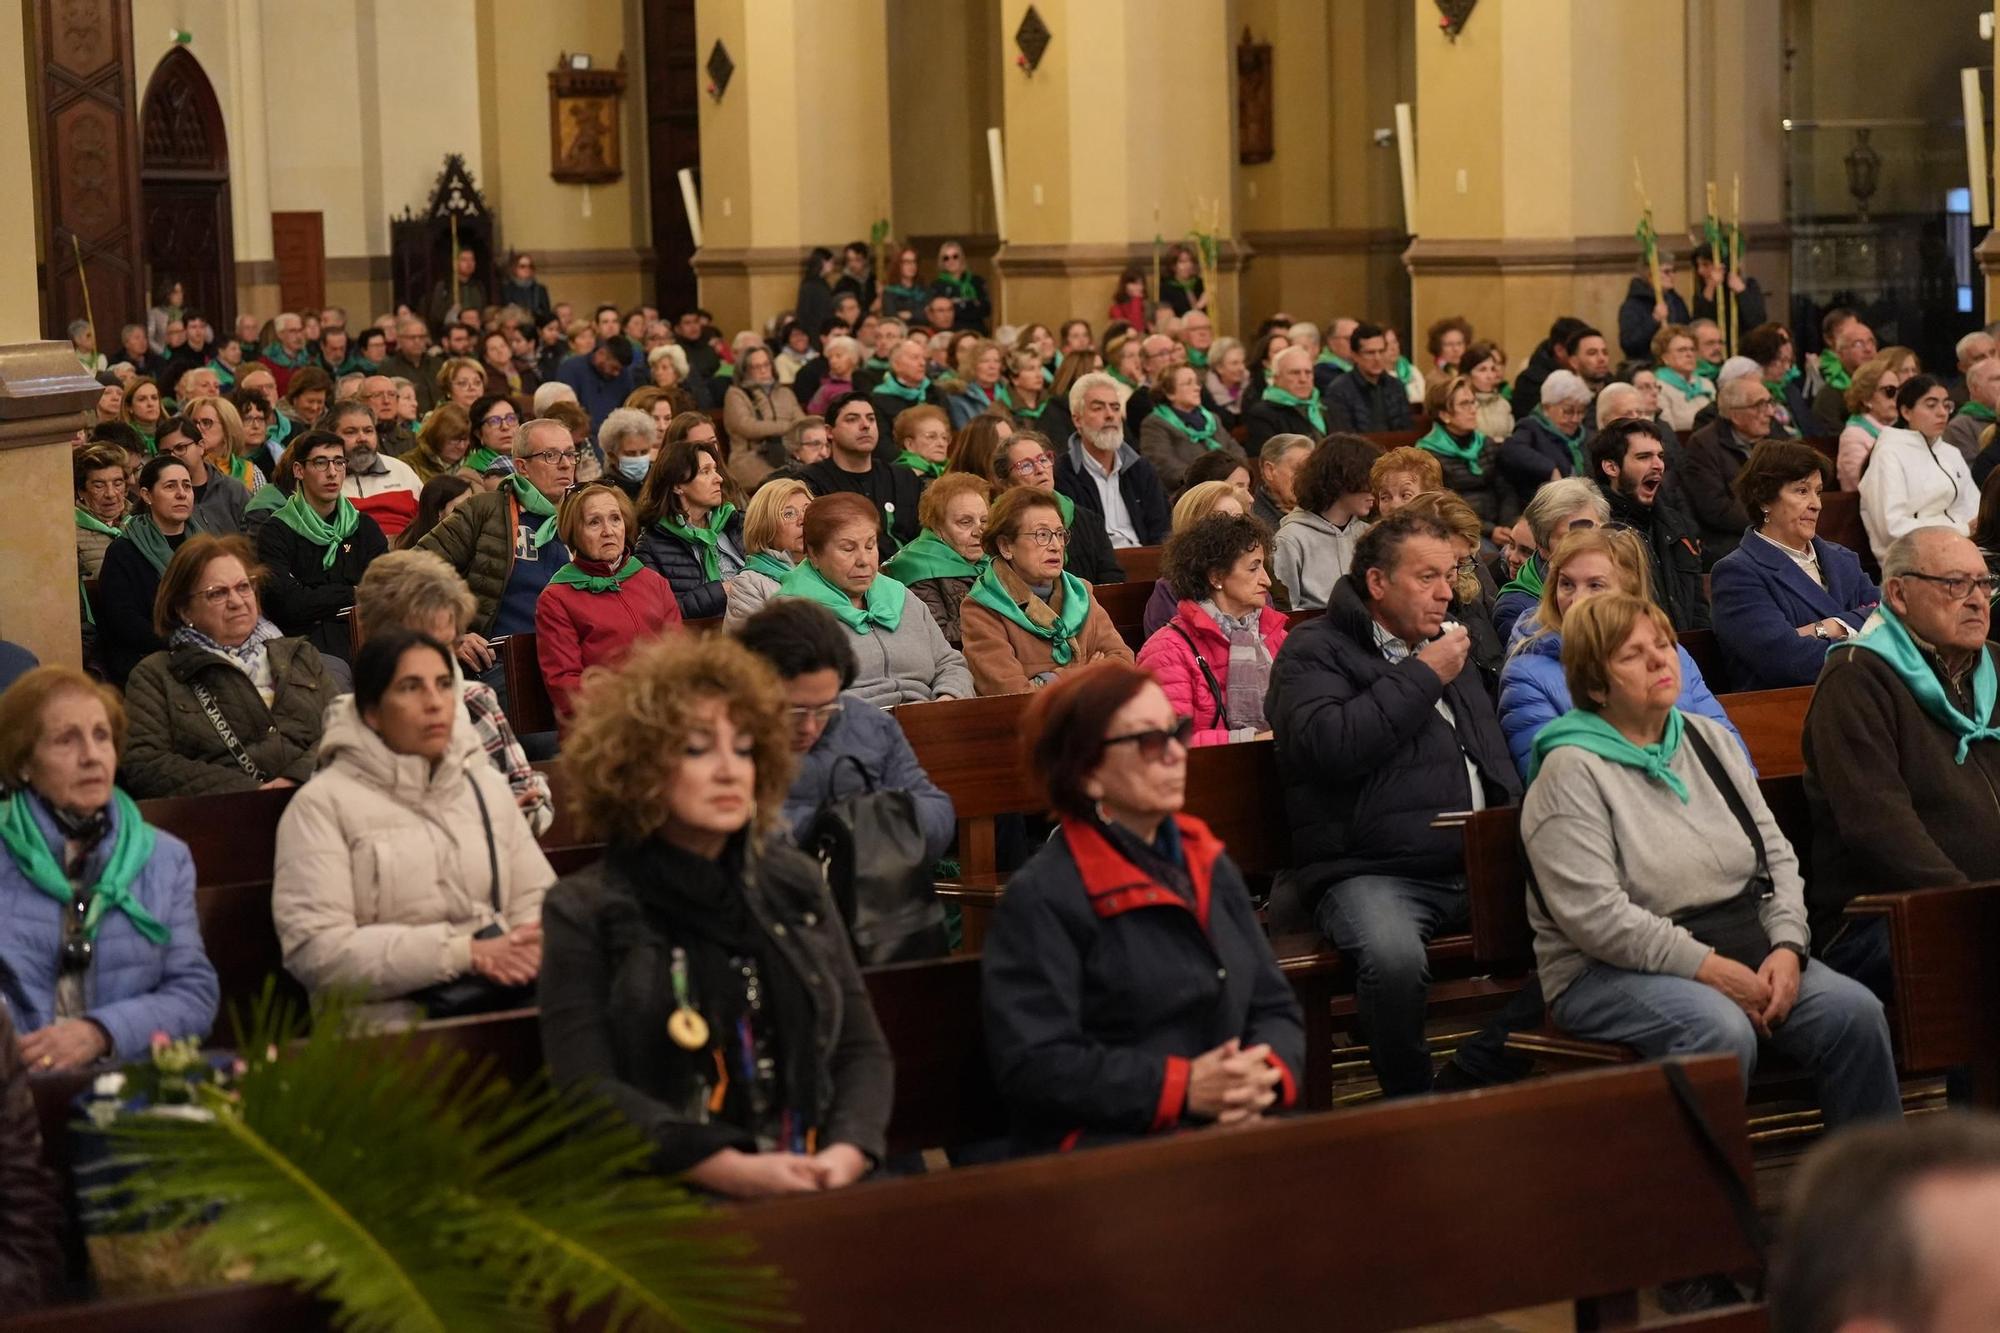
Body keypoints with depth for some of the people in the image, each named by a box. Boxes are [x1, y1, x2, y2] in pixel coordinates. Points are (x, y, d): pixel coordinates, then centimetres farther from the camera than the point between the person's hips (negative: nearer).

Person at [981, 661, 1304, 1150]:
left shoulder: (1210, 866, 19)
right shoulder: (1041, 897, -5)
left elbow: (1275, 1006, 19)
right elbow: (1033, 1064, -13)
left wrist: (1266, 1074, -5)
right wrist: (1182, 1088, -18)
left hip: (1235, 1126, 7)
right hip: (1107, 1143, -7)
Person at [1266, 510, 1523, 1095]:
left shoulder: (1448, 648, 26)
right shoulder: (1315, 651, 3)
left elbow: (1497, 762, 34)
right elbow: (1329, 745, -18)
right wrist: (1421, 677, -9)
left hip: (1475, 866, 7)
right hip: (1369, 871, -7)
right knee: (1393, 958, -37)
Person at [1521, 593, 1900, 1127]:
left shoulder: (1711, 741, 15)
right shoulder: (1572, 772, -8)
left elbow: (1777, 856, 15)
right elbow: (1594, 915, -17)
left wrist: (1786, 947, -4)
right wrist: (1708, 967, -19)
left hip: (1743, 951, 6)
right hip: (1612, 971, -6)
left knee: (1854, 1010, -17)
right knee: (1722, 1032, -35)